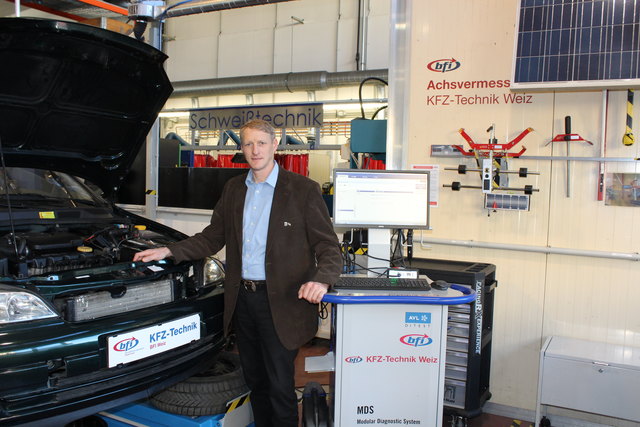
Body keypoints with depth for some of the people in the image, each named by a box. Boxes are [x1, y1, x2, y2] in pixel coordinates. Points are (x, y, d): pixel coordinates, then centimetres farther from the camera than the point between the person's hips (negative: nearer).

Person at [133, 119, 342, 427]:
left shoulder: (303, 190, -7)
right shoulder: (233, 188, 10)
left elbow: (328, 246, -8)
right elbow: (213, 237, 15)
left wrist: (321, 280, -27)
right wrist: (169, 251, 3)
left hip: (280, 302, -5)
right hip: (242, 298, 5)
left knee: (280, 385, 3)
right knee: (254, 380, 18)